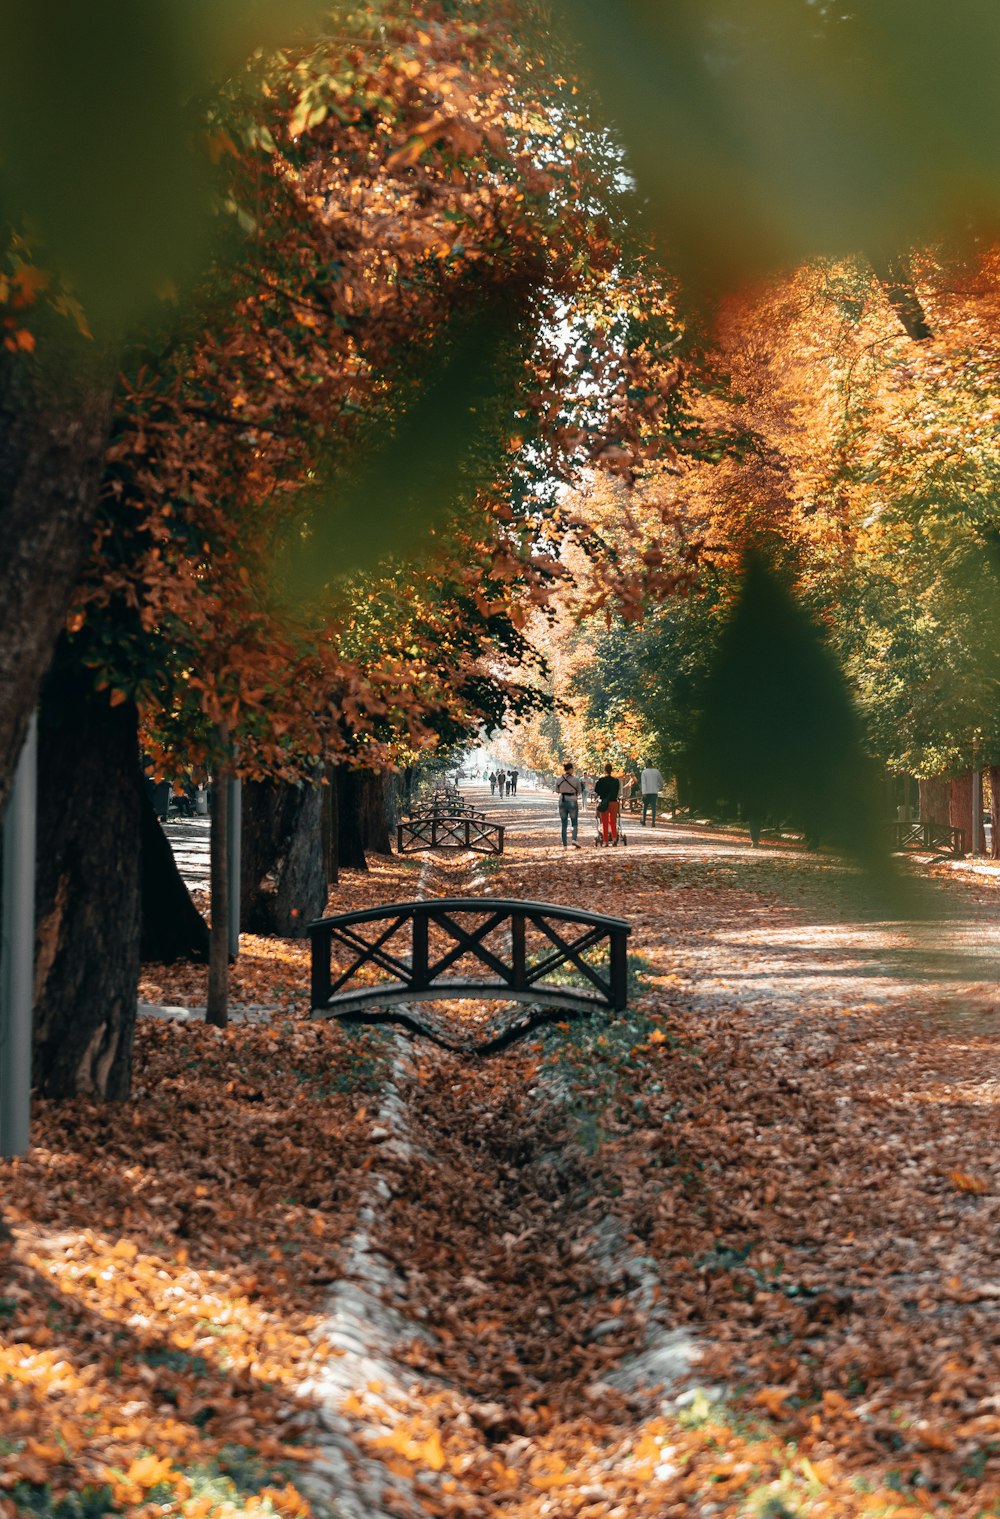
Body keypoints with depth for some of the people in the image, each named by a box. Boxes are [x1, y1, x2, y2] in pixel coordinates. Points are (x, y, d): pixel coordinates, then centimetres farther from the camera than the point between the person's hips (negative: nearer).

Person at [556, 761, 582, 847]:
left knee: (564, 824, 8)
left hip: (562, 802, 2)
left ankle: (565, 845, 5)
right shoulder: (575, 779, -9)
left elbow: (557, 792, 9)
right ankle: (574, 839, -8)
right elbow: (579, 791, 3)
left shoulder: (559, 779, -1)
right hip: (573, 802, -2)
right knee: (575, 823, 13)